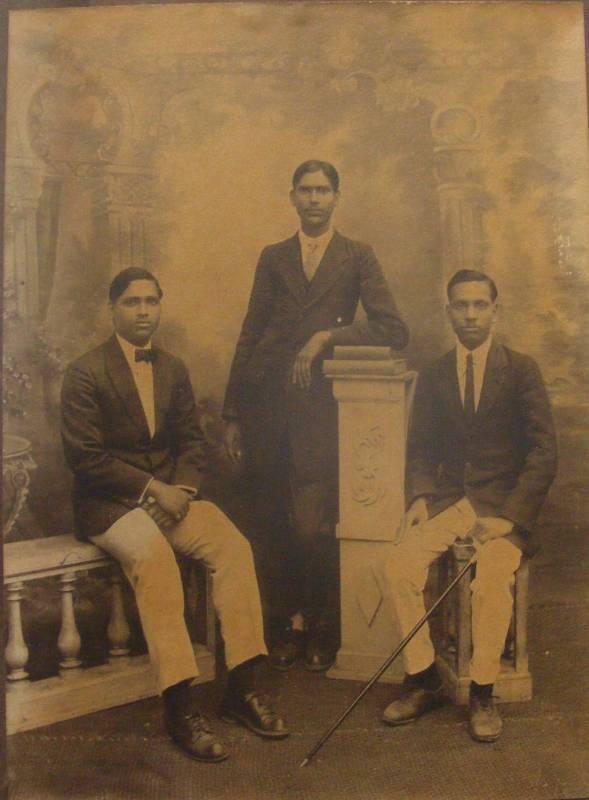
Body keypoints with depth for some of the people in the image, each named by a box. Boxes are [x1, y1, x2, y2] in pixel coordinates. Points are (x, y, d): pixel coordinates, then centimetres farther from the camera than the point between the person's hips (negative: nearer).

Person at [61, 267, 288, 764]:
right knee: (153, 556, -35)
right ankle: (180, 707, -31)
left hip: (171, 494, 5)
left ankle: (242, 689, -14)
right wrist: (152, 489, -16)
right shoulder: (85, 374, -3)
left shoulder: (174, 370, 14)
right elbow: (85, 456, -10)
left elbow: (192, 441, 13)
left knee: (234, 546, -21)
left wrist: (182, 489, -7)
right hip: (110, 504, -5)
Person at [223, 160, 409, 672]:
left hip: (318, 406, -2)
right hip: (266, 406, 2)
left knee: (313, 528, -7)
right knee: (271, 526, 4)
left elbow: (395, 330, -1)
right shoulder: (273, 258, 15)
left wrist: (327, 336, -11)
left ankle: (323, 632, 14)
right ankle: (281, 628, 20)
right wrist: (232, 415, 8)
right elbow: (250, 336, 13)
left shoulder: (357, 257, 9)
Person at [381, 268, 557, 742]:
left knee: (494, 577, -31)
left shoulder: (521, 370, 0)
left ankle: (483, 693, -11)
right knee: (400, 565, -22)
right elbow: (420, 450, 14)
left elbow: (544, 452, -5)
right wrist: (419, 498, -6)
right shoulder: (434, 377, 11)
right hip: (448, 501, 3)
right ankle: (422, 681, -5)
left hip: (504, 503, -3)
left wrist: (509, 516, -17)